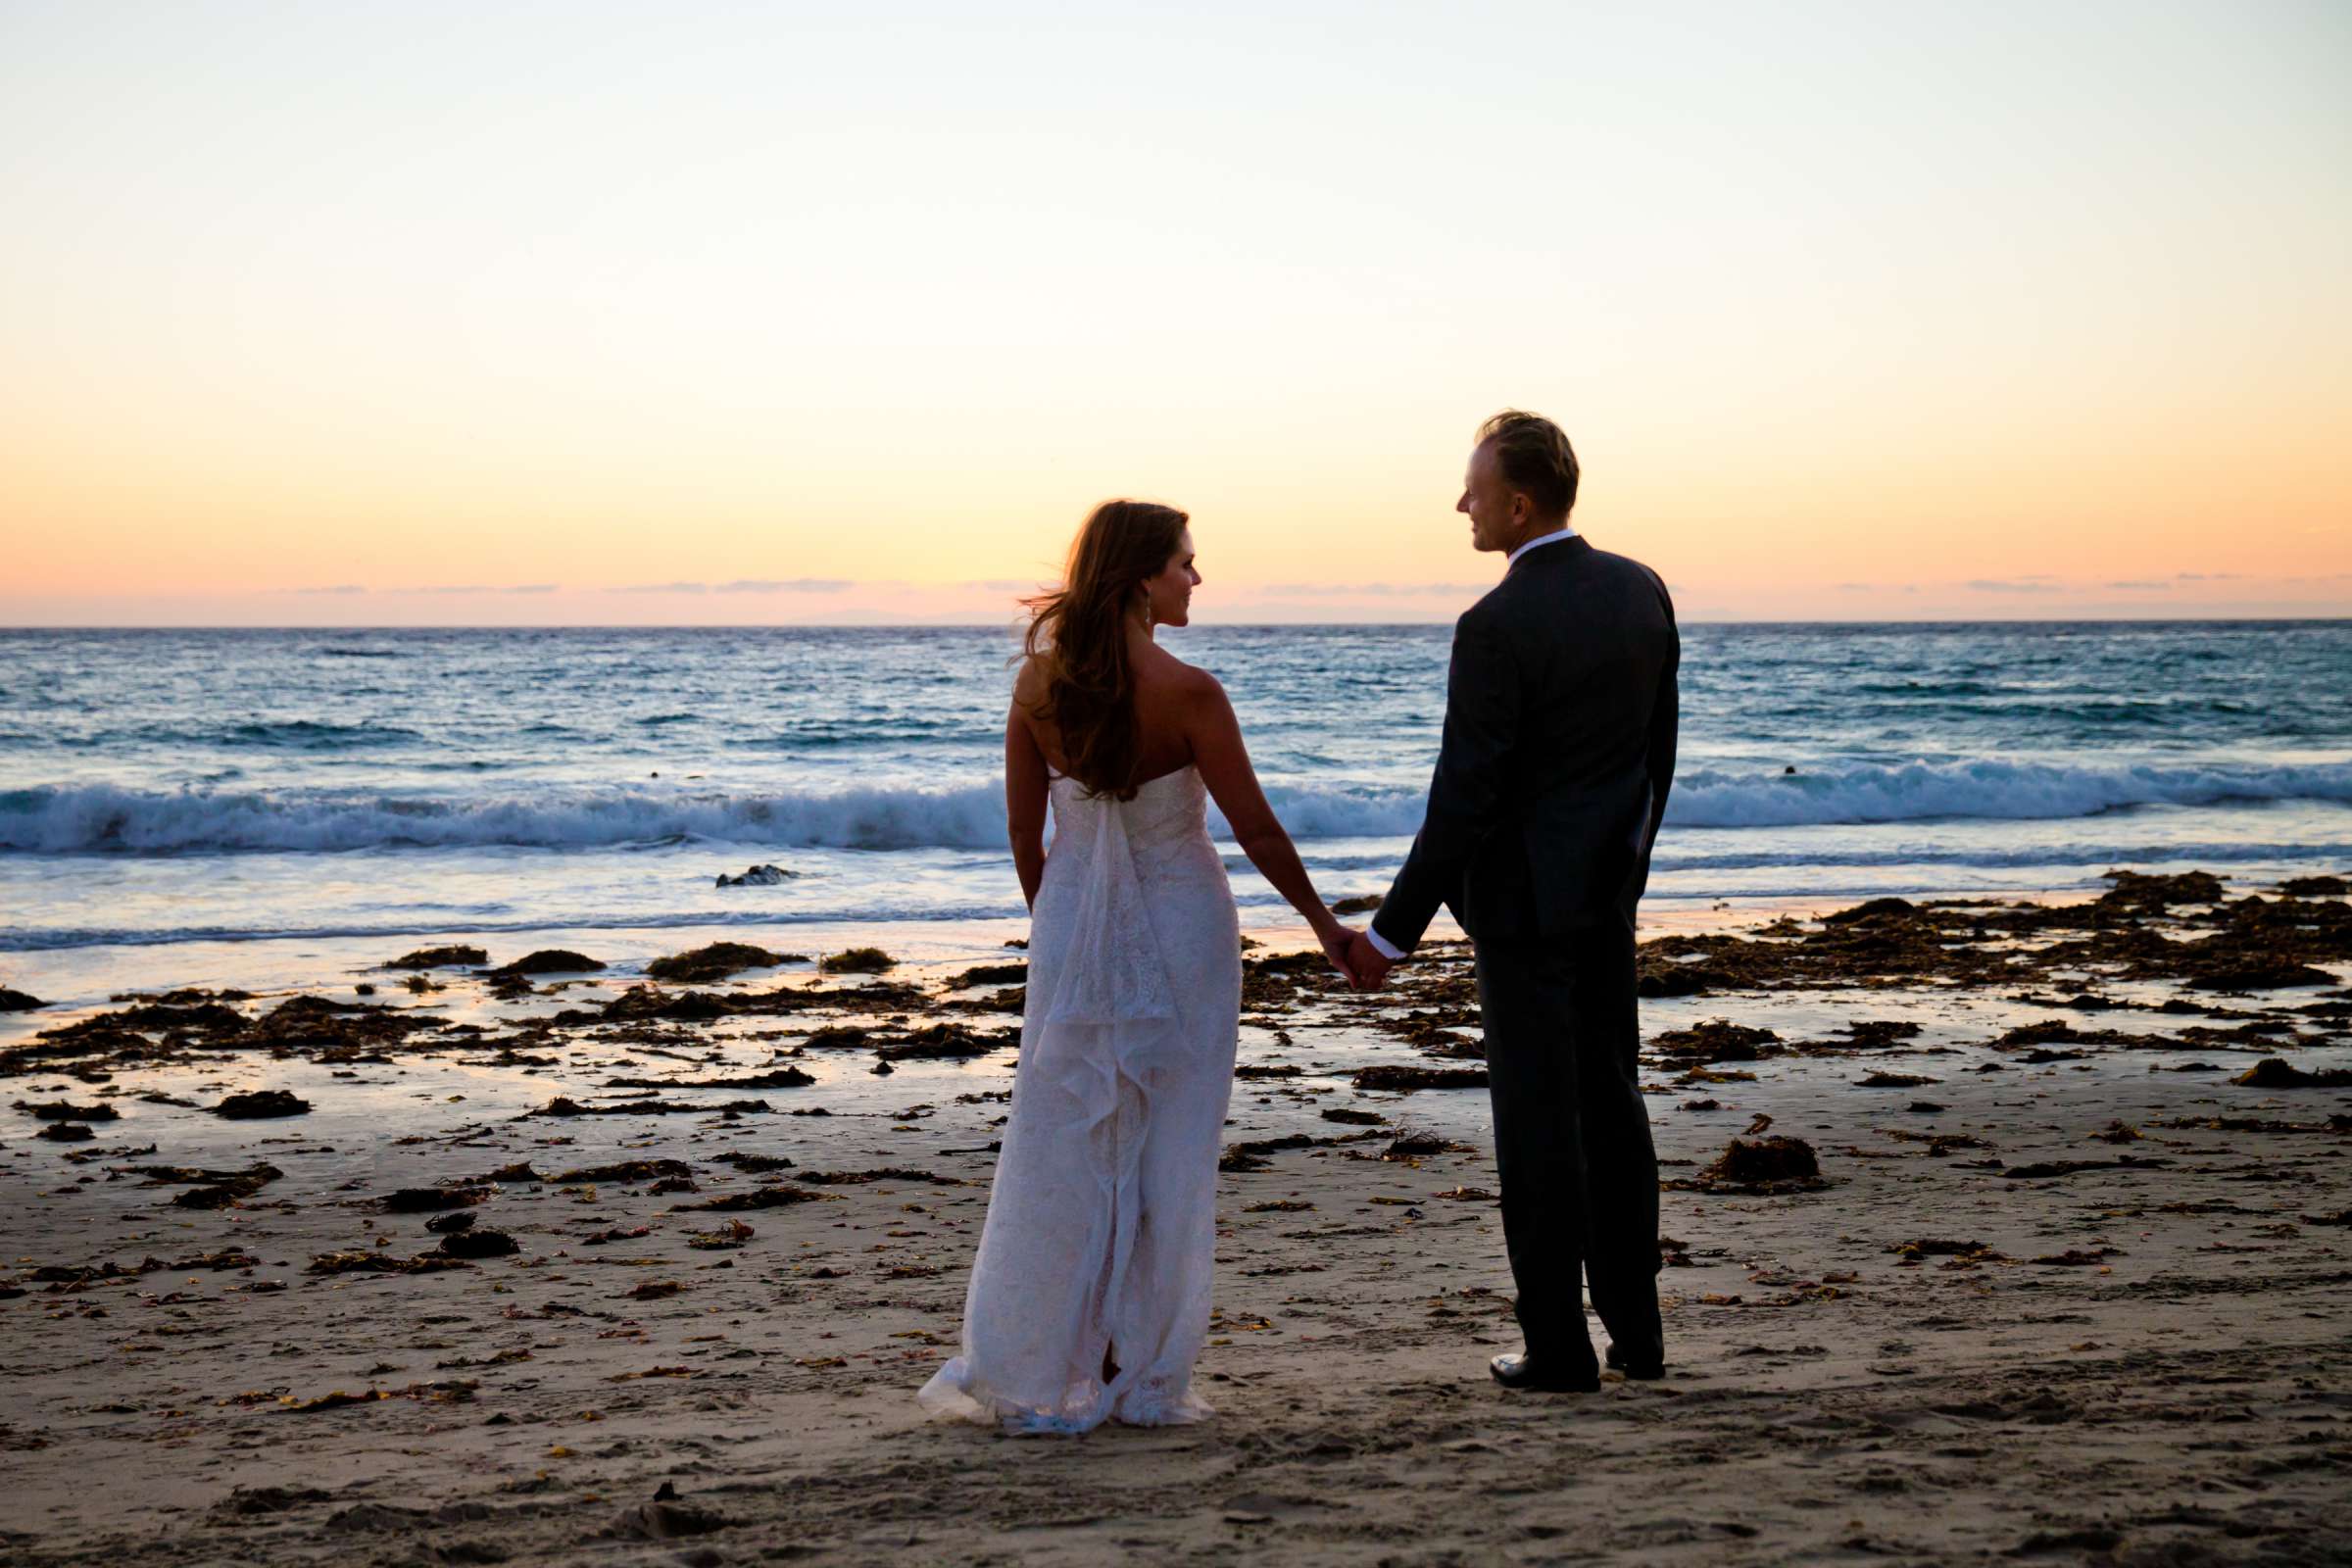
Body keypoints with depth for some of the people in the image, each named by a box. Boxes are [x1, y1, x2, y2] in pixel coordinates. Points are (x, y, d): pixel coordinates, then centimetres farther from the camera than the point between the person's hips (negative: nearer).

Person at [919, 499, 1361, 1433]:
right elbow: (1256, 831, -11)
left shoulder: (1039, 683, -3)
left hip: (1073, 933, 4)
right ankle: (1143, 1376, 11)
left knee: (1057, 1146, 10)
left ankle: (1023, 1372, 12)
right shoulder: (1185, 692, -16)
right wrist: (1322, 922, 2)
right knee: (1166, 1152, 6)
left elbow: (1024, 833, 4)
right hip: (1179, 930, -4)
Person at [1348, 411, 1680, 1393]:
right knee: (1611, 1108, 14)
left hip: (1523, 899, -7)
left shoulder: (1496, 625, -20)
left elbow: (1464, 799, -19)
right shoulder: (1641, 591, 3)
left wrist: (1393, 933, -12)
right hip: (1607, 891, 7)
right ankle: (1634, 1328, 20)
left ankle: (1558, 1347, 5)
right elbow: (1659, 748, 11)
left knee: (1538, 1119, -1)